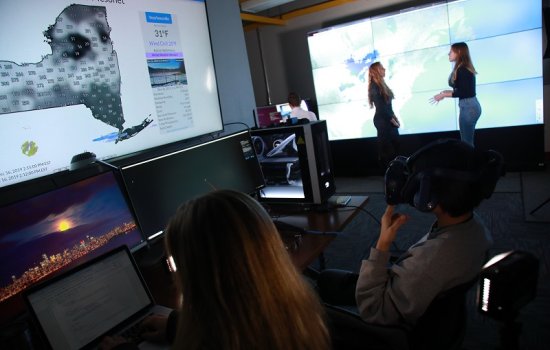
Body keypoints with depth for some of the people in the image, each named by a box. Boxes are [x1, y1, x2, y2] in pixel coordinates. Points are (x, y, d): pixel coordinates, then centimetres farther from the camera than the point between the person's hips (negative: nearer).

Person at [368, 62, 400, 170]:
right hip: (382, 121, -9)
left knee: (395, 144, 12)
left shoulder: (381, 85, 13)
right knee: (387, 148, -2)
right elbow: (381, 107, -18)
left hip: (388, 120, 9)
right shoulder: (374, 87, -15)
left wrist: (394, 117, 9)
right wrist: (392, 120, -12)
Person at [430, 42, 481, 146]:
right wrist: (449, 91, 13)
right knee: (468, 140, 14)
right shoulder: (464, 68, 13)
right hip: (471, 105, 10)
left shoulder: (462, 70, -15)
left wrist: (444, 95, -12)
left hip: (468, 107, -10)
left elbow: (464, 92, -18)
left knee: (466, 142, -4)